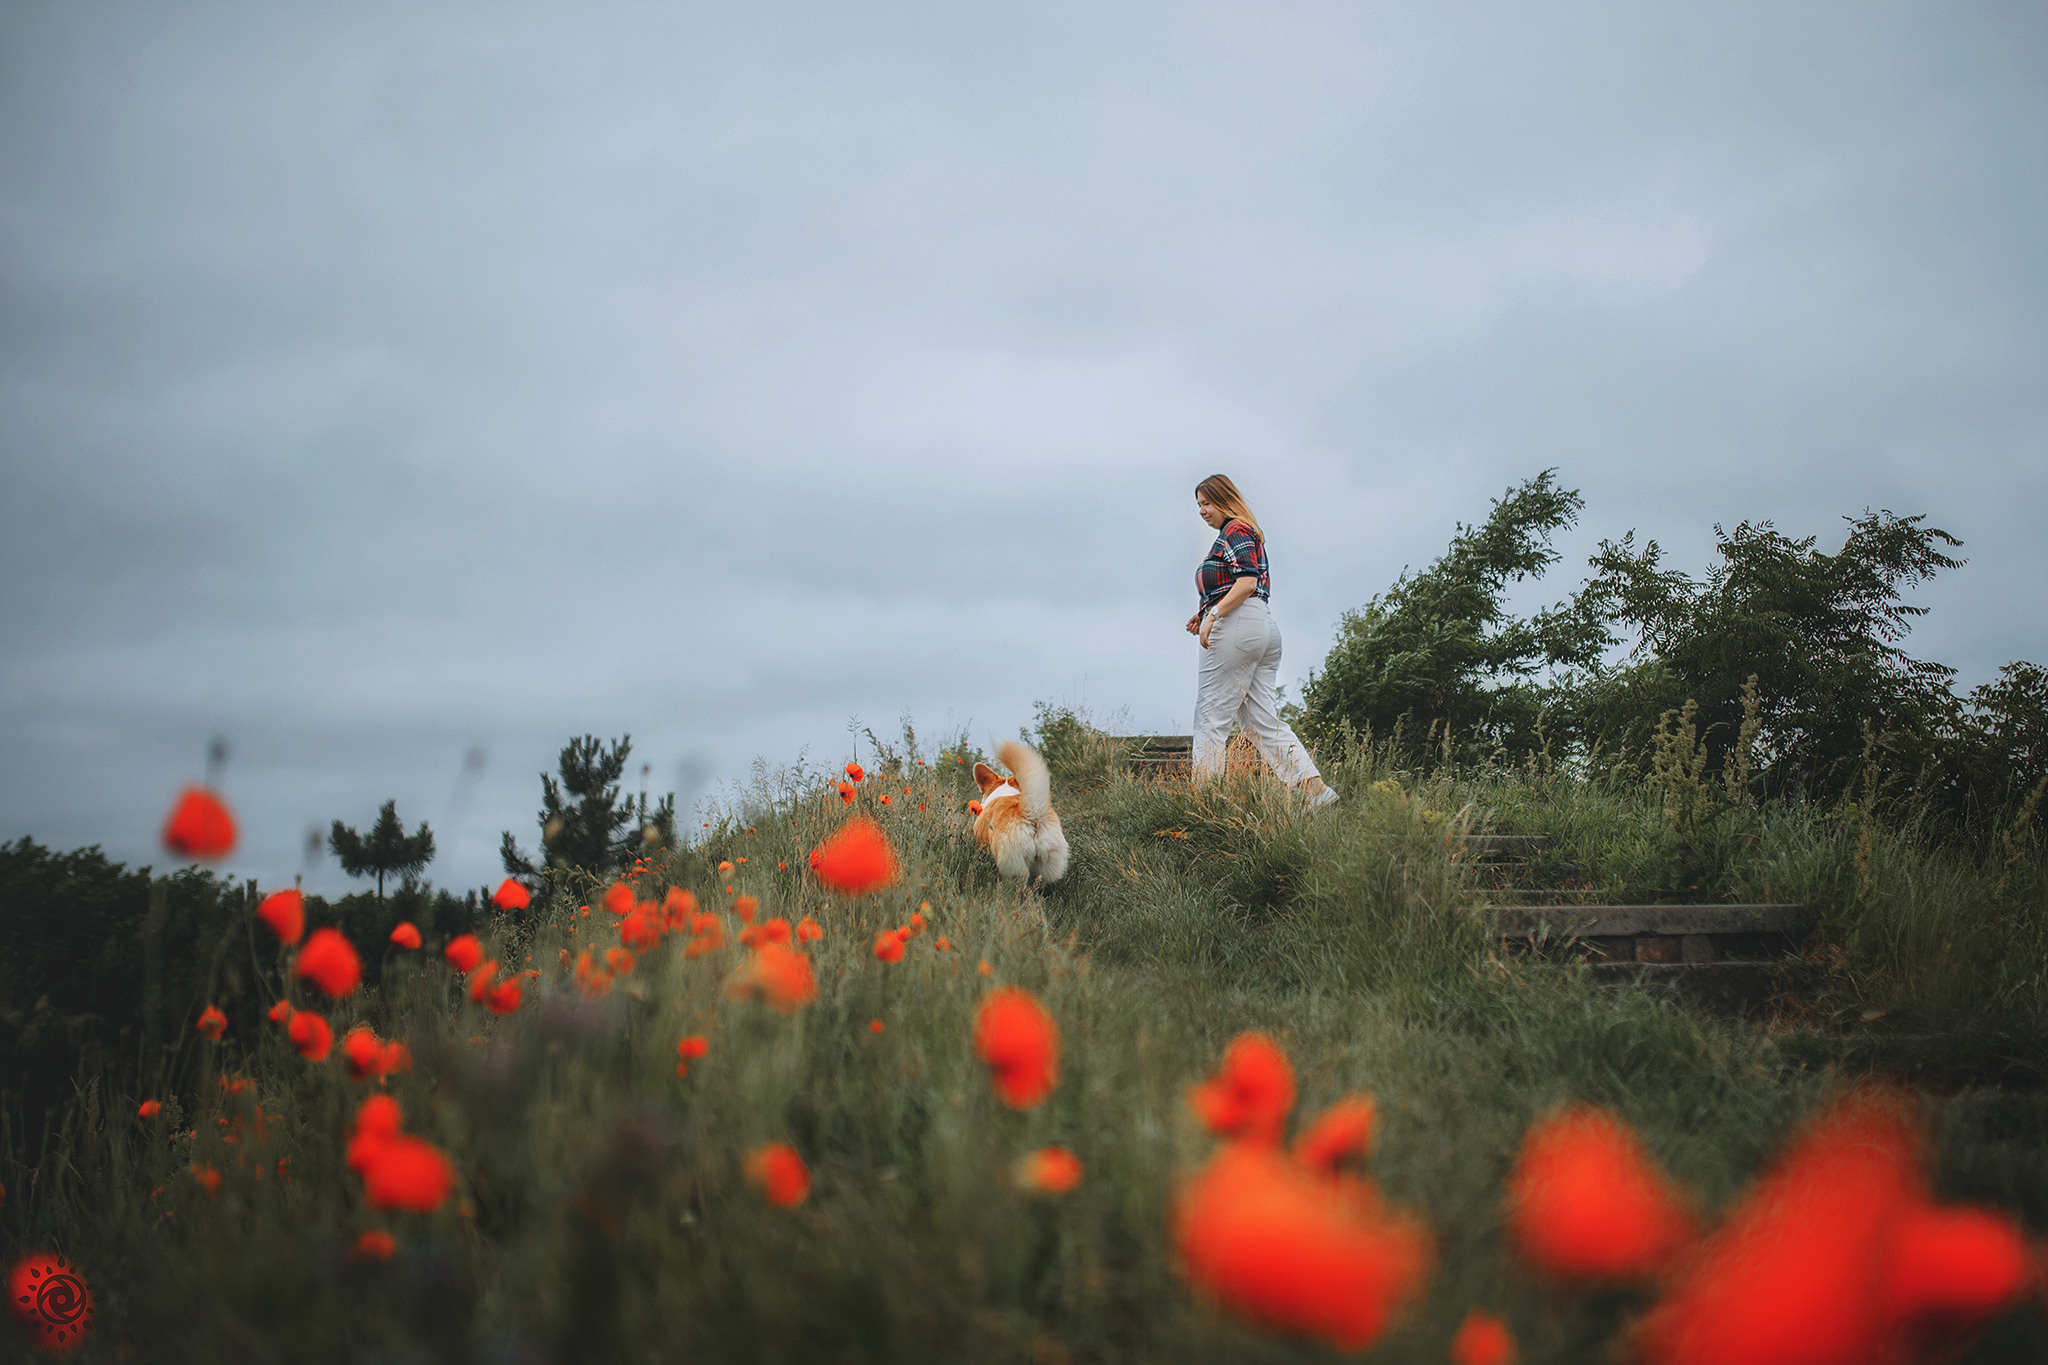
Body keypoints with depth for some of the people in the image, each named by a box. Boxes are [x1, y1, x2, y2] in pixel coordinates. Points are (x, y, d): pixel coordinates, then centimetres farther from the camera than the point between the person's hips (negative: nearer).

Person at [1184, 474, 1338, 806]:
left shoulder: (1235, 530, -3)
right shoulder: (1250, 533, 26)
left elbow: (1247, 581, -17)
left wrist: (1213, 615, -19)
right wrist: (1205, 613, 17)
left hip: (1236, 628, -10)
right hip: (1265, 626, 10)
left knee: (1211, 717, -7)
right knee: (1265, 721, 4)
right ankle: (1314, 787, -8)